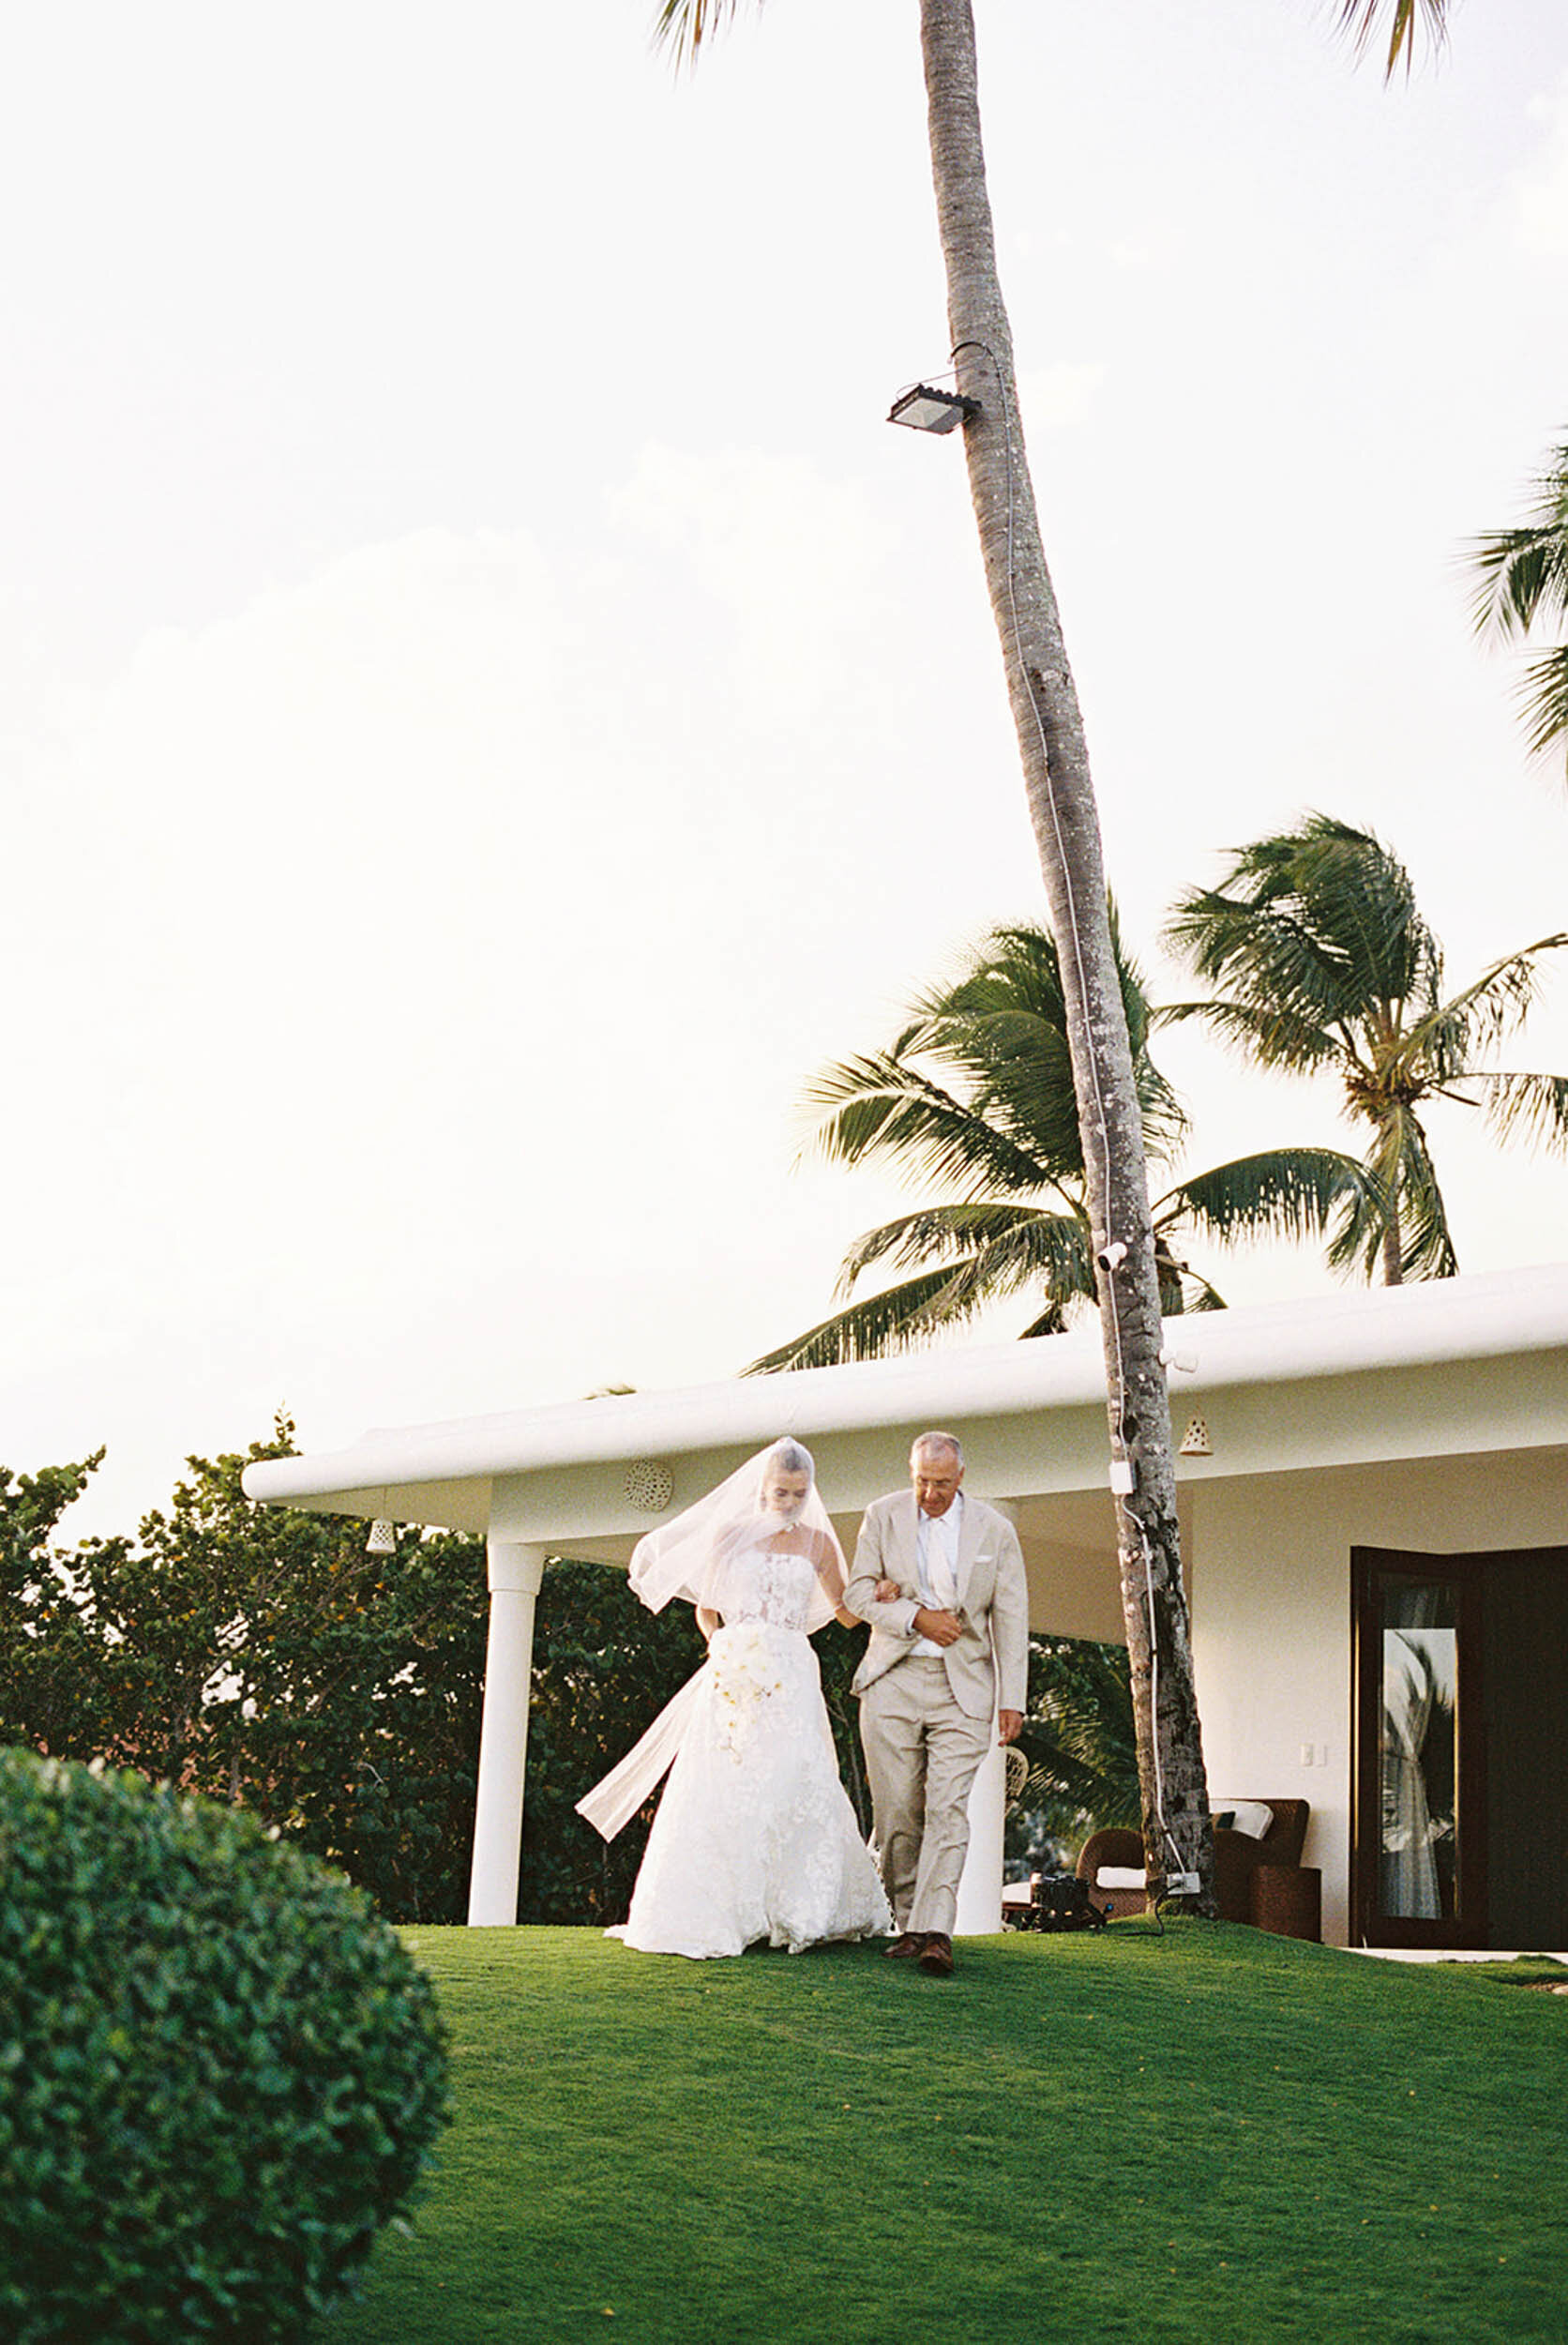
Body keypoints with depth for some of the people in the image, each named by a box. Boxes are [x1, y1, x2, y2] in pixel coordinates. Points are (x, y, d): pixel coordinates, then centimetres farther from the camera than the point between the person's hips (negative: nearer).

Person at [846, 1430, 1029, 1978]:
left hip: (962, 1686, -1)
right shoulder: (883, 1516, 3)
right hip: (893, 1680, 1)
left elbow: (1010, 1619, 4)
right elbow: (858, 1592, 2)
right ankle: (907, 1922, 14)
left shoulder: (994, 1530, 2)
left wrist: (1012, 1700, -1)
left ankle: (935, 1932, -15)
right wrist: (916, 1617, -13)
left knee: (948, 1808, -12)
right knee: (897, 1810, 2)